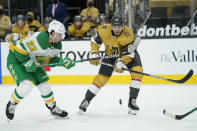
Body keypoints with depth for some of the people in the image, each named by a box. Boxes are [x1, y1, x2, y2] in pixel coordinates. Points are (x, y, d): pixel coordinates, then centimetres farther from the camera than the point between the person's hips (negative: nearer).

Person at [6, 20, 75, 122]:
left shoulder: (57, 45, -6)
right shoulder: (40, 40, -35)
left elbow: (51, 59, 6)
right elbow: (19, 50, -31)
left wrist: (63, 62, -10)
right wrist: (27, 63, -27)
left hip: (32, 61, 8)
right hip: (16, 59, -8)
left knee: (43, 83, 6)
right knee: (25, 86, -22)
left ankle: (53, 108, 23)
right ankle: (11, 105, 2)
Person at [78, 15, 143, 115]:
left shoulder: (128, 34, -33)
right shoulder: (104, 30, -24)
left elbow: (129, 53, -33)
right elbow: (95, 40, -4)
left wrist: (120, 63, -47)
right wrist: (94, 54, -15)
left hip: (128, 52, -1)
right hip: (110, 54, 1)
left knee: (137, 71, -24)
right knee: (101, 78, -6)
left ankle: (132, 101, -14)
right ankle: (86, 101, 8)